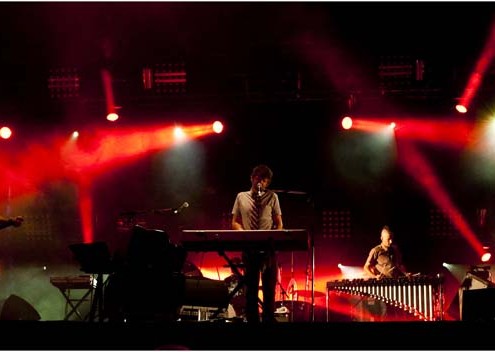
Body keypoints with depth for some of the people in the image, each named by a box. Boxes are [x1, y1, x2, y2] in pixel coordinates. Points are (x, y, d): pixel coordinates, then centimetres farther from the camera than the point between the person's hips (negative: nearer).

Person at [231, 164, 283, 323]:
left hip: (268, 249, -1)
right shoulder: (241, 197, 10)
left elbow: (279, 223, 6)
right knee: (251, 288, 4)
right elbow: (235, 222, 10)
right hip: (249, 248, 1)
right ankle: (252, 320, 8)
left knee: (269, 287, 0)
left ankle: (269, 320, 5)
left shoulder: (272, 197, 7)